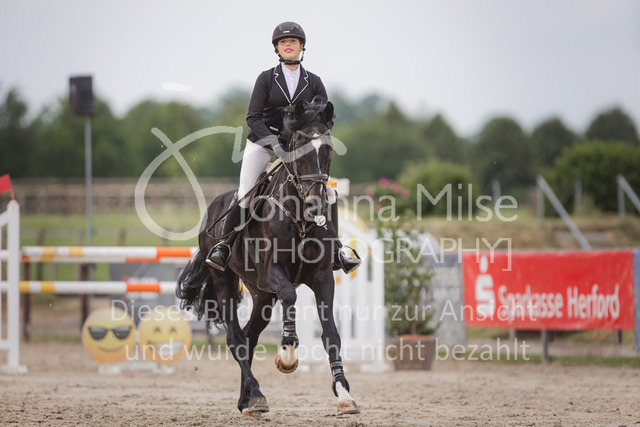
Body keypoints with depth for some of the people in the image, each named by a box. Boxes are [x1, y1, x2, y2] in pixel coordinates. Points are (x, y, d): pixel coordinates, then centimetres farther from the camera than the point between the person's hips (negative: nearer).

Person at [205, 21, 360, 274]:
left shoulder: (313, 82, 1)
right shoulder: (267, 78, -6)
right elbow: (253, 117, -12)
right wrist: (275, 142, -25)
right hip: (262, 142, -2)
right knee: (245, 195, -16)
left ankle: (335, 251, 0)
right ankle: (224, 246, -4)